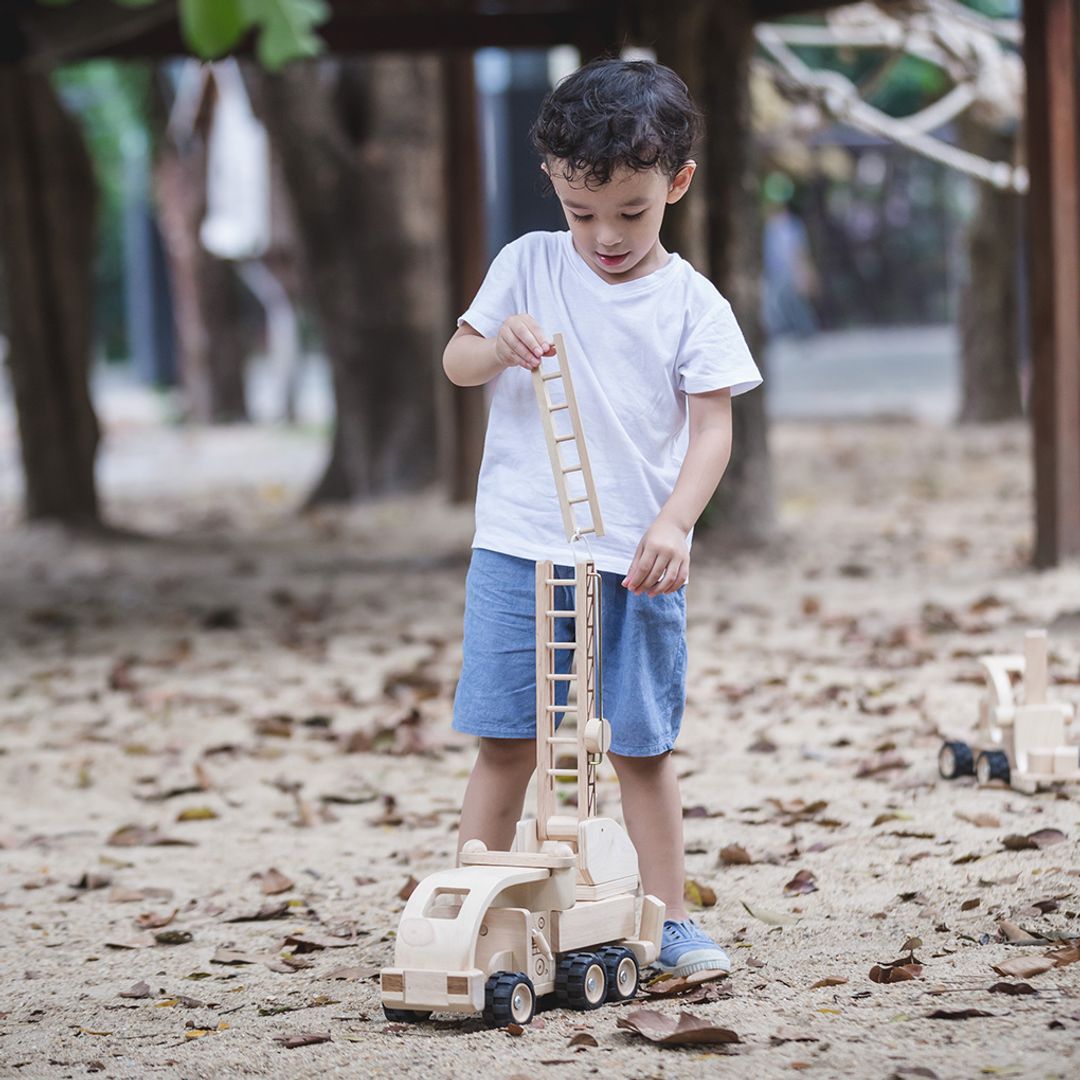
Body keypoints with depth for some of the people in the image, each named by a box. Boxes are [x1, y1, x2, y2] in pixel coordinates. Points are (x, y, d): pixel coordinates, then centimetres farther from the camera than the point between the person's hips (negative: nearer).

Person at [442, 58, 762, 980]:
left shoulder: (691, 304, 0)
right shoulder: (529, 266, 4)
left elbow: (712, 426, -3)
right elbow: (456, 364, 7)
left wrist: (674, 523, -17)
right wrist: (497, 346, -16)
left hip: (637, 559, -1)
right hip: (519, 551, 1)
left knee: (643, 748, 6)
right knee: (504, 743, 2)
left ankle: (670, 920, 16)